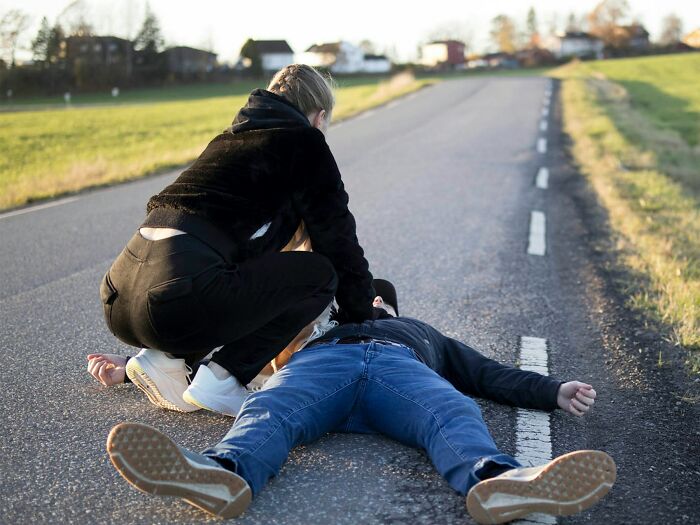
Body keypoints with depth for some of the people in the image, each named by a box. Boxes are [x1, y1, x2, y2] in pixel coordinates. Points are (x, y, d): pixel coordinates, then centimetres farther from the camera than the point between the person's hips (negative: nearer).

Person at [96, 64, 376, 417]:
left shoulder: (230, 138, 29)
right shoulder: (304, 142, 7)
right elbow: (337, 238, 10)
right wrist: (361, 318, 25)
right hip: (177, 302, -8)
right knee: (320, 275, 6)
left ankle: (169, 359, 12)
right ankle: (221, 379, -1)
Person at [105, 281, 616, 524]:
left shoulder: (425, 333, 45)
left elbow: (493, 375, 31)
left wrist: (555, 391, 11)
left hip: (404, 364, 1)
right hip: (320, 358, 0)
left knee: (455, 415, -34)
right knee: (269, 410, -34)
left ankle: (495, 481, -64)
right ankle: (224, 473, -64)